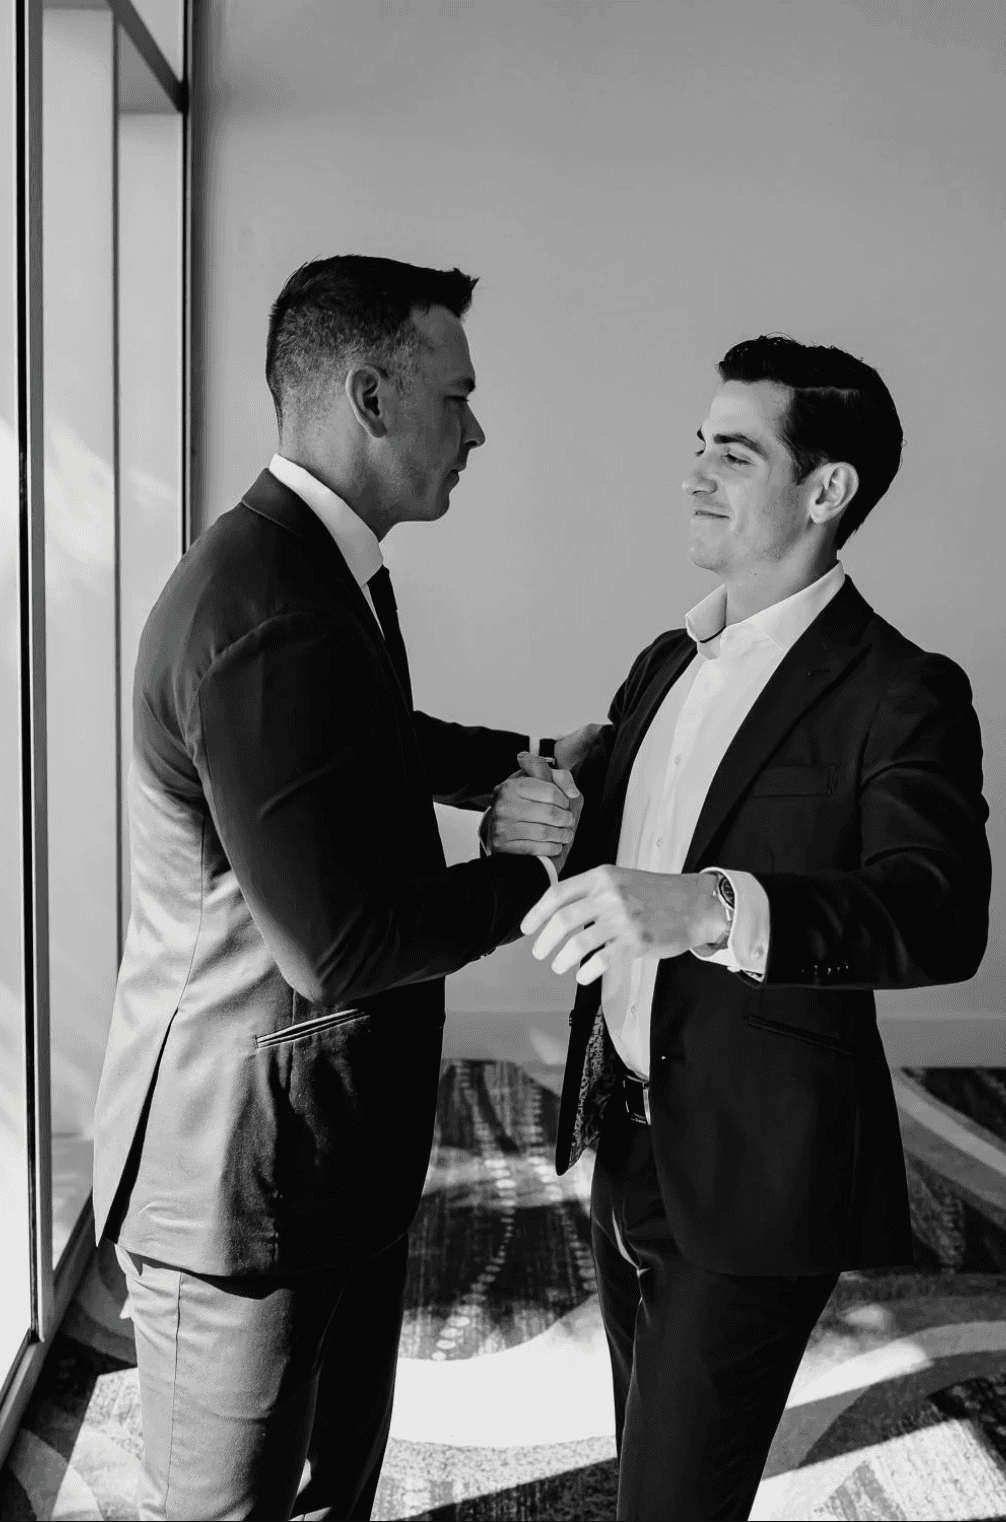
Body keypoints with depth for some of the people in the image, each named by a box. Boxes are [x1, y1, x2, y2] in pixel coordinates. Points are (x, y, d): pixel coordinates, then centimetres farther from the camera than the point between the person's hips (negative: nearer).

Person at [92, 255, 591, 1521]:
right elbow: (340, 945, -28)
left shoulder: (323, 564, 5)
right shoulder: (267, 609, -29)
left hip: (335, 1142, 10)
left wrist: (522, 764, 7)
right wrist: (535, 869, -13)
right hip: (244, 1166, -9)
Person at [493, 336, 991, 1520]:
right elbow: (595, 834, 13)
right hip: (629, 1142, 7)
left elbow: (941, 917, -30)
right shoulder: (667, 664, 7)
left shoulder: (899, 695, -15)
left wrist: (714, 906, -45)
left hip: (756, 1169, -6)